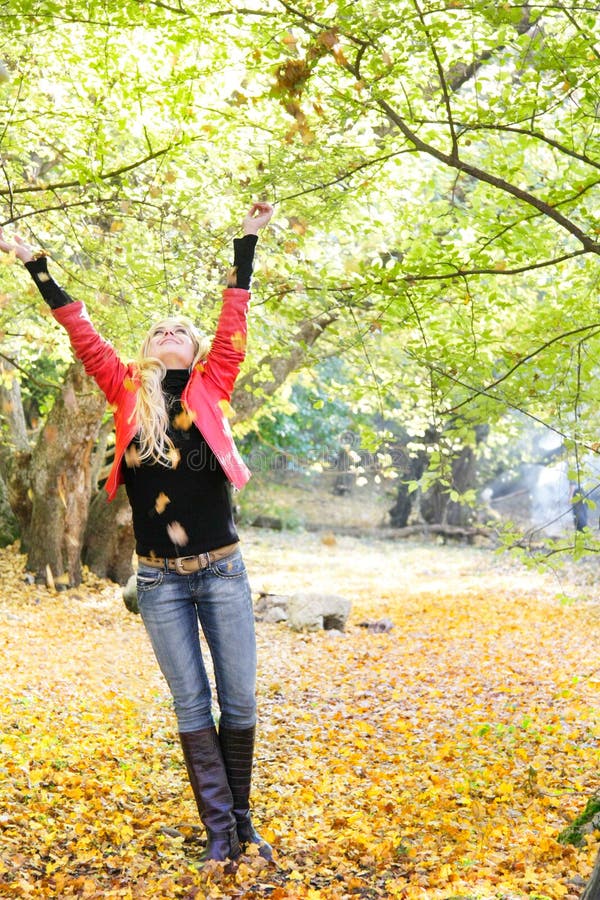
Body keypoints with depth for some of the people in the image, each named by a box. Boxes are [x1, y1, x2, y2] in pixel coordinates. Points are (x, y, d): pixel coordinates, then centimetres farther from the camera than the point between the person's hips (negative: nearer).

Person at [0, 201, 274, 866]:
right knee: (191, 705, 5)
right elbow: (82, 334, 5)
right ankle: (219, 828, 14)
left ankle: (241, 819, 22)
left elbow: (233, 324, 1)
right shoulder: (127, 394, 3)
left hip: (222, 572, 0)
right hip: (160, 581, 0)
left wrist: (247, 242, 0)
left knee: (240, 700, 5)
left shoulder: (211, 388, 3)